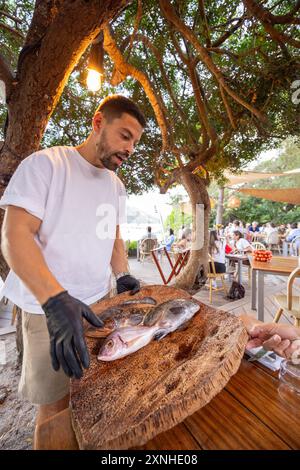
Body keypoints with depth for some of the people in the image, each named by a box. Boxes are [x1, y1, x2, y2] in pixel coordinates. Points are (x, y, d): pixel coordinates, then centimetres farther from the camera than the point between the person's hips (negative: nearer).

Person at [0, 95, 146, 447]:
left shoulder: (116, 186, 11)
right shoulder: (45, 163, -8)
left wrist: (122, 275, 1)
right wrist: (56, 300, -28)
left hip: (99, 303, 6)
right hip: (50, 307, -5)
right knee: (56, 404, 9)